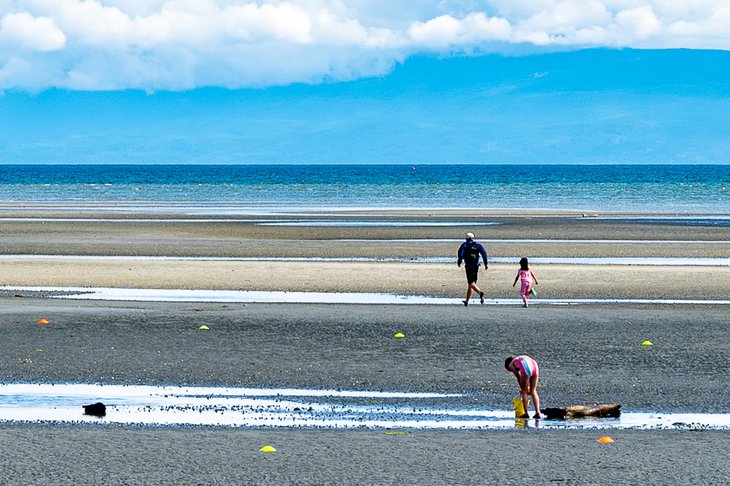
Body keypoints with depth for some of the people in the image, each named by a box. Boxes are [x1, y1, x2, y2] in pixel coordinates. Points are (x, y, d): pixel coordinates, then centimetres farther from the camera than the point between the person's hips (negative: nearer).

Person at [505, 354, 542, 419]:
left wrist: (522, 389, 28)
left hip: (526, 368, -6)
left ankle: (526, 413, 5)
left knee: (524, 391, 8)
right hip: (534, 366, 6)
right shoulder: (521, 358, 39)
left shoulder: (511, 365, 22)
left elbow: (518, 377, 19)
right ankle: (538, 412, 5)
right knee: (533, 391, 13)